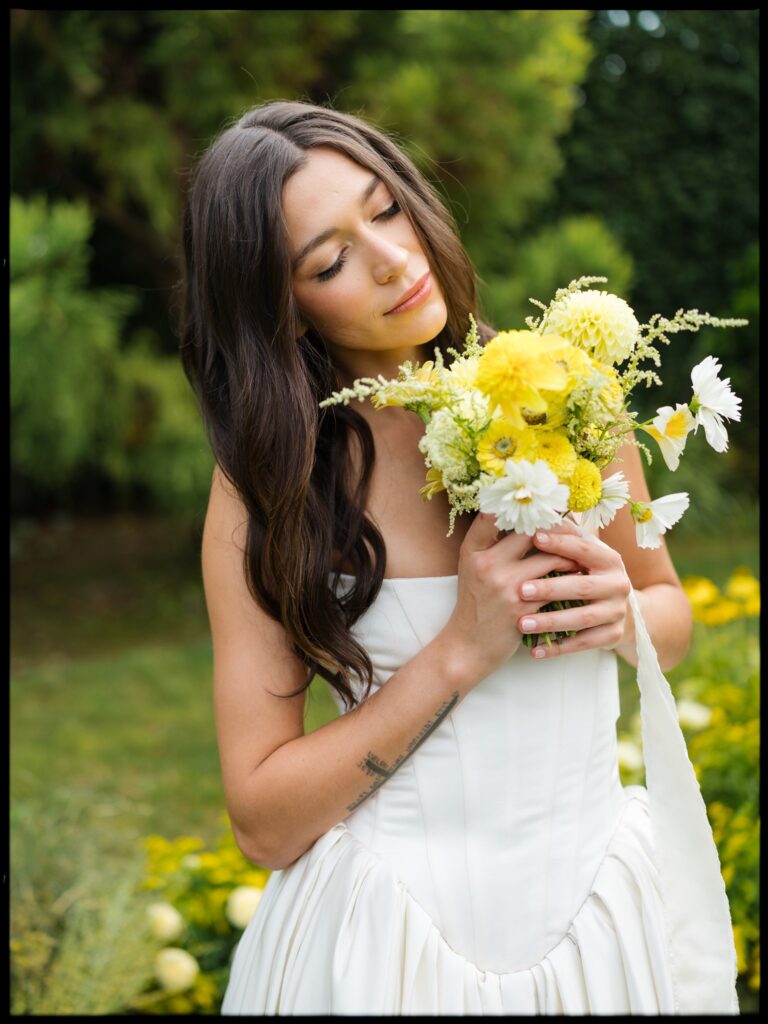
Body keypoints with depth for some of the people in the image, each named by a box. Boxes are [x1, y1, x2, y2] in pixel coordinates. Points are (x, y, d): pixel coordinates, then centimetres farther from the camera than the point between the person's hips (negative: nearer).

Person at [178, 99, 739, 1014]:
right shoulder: (264, 484, -11)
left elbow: (672, 617, 10)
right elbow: (264, 823, -13)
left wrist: (622, 614, -13)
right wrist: (461, 651, -21)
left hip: (599, 896, 2)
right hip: (386, 929, -2)